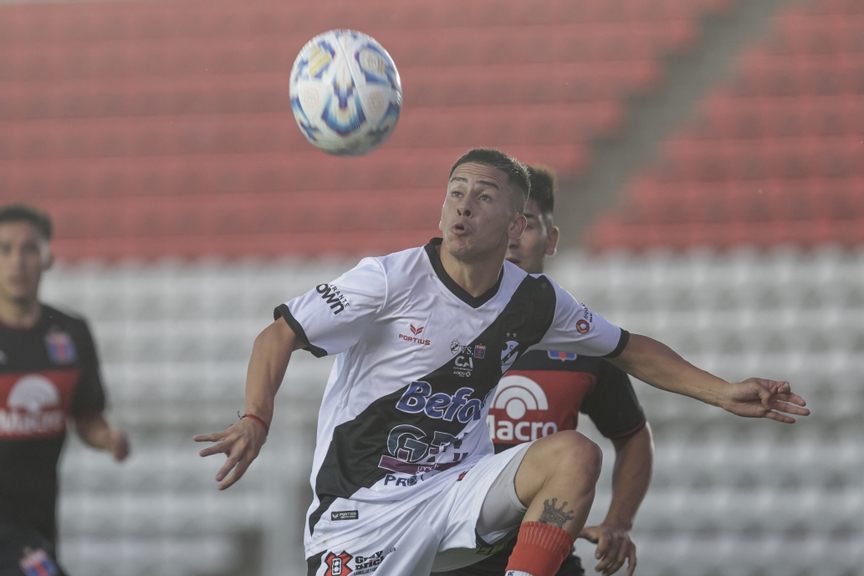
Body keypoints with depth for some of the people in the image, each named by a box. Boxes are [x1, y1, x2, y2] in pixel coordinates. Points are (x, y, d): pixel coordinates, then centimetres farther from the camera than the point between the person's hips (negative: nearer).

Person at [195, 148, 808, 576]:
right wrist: (256, 421, -25)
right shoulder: (390, 280, -9)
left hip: (457, 493, 4)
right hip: (364, 510, -4)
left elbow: (628, 349, 18)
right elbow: (280, 335, -7)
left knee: (574, 453, -23)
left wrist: (723, 393, 10)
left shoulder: (533, 300, 3)